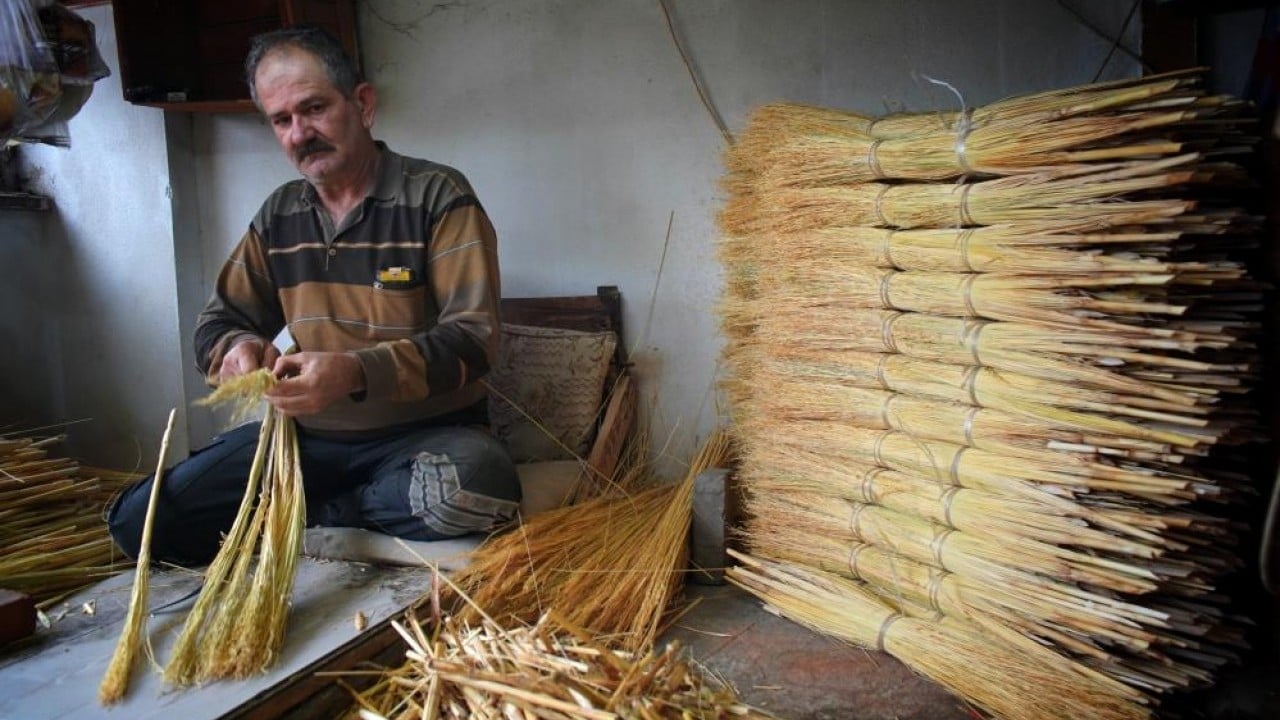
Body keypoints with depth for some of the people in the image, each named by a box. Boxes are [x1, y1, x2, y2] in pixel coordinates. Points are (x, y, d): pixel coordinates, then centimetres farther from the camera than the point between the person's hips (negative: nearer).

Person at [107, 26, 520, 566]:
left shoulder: (438, 196, -7)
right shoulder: (277, 216, 9)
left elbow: (472, 337, -16)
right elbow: (218, 322, 15)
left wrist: (354, 372, -31)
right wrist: (237, 348, -11)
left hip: (425, 432, -3)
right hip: (305, 435, 4)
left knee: (472, 485, -37)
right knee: (137, 522, -9)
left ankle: (306, 513, -9)